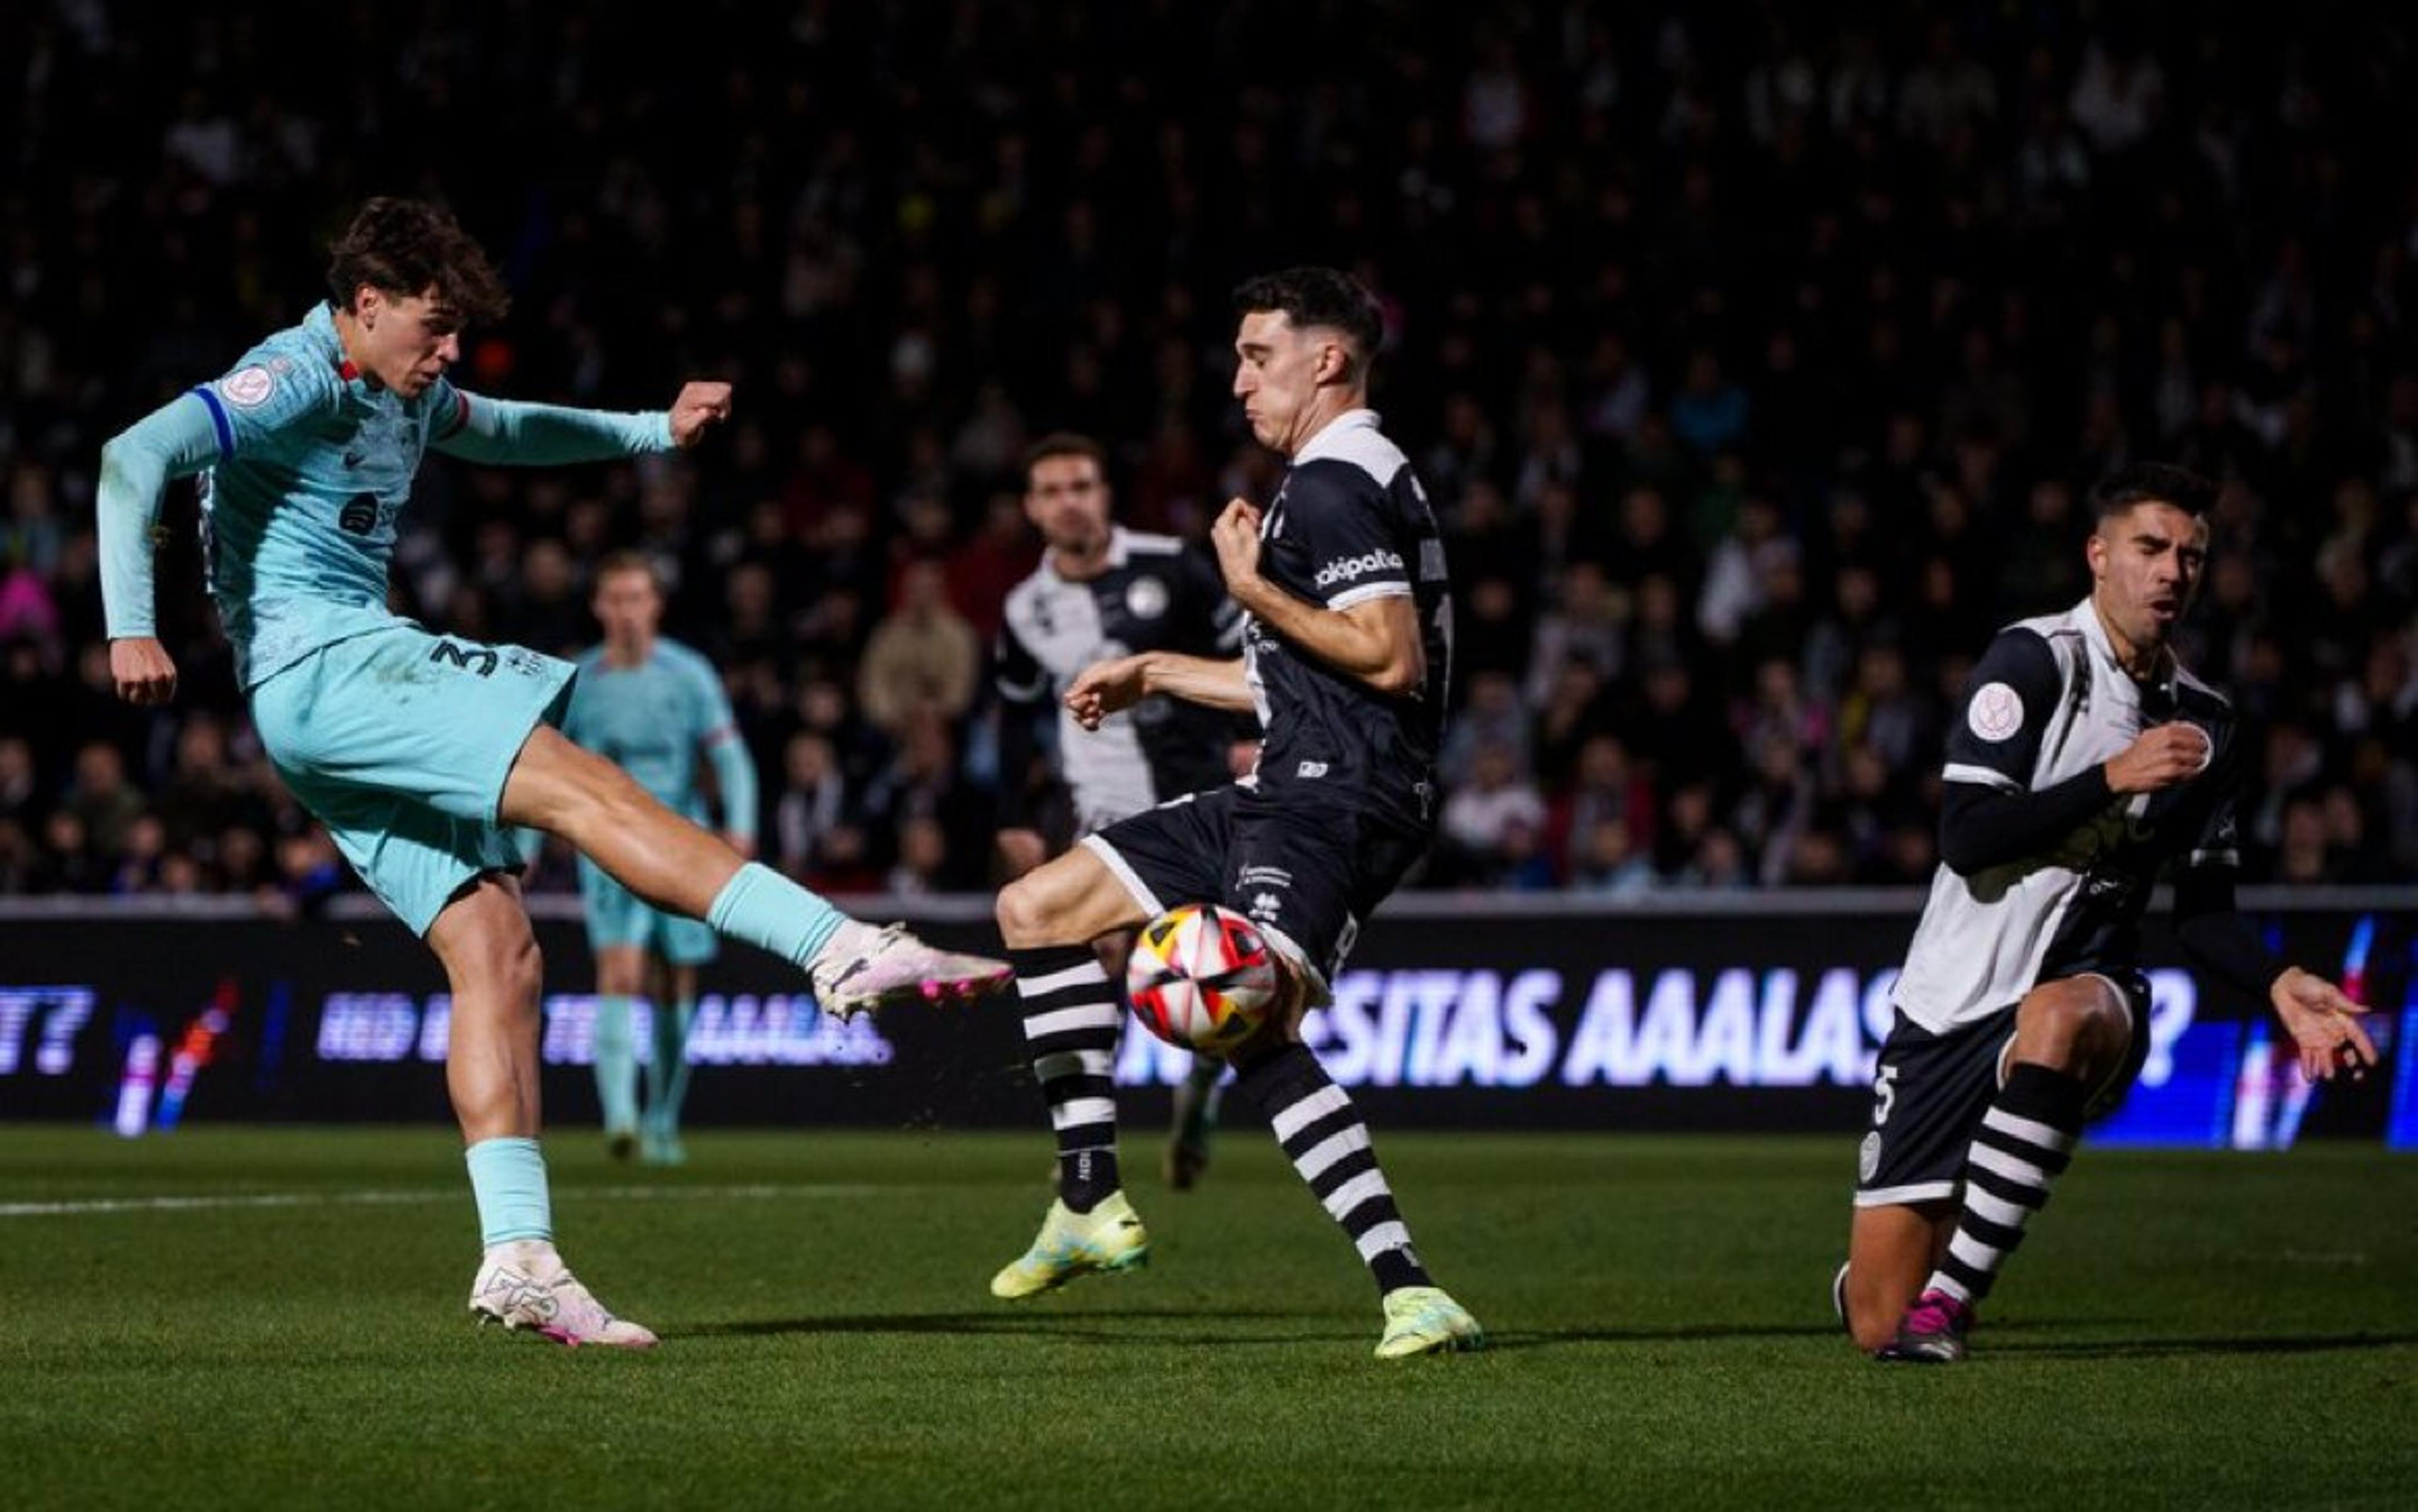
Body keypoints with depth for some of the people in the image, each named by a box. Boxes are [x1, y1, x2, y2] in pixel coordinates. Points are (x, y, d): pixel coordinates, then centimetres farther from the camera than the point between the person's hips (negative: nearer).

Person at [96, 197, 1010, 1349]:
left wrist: (656, 432, 29)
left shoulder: (405, 395, 19)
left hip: (362, 668, 10)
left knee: (495, 947, -2)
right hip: (319, 670, -10)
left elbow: (506, 431, 39)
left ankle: (518, 1257, -8)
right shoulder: (296, 384, -9)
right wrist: (131, 628, -31)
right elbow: (136, 457, -21)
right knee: (582, 787, -20)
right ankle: (845, 953, -29)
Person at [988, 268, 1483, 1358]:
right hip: (1289, 792, 11)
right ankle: (1091, 1204, 8)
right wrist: (1157, 674, 35)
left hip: (1336, 798, -11)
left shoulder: (1337, 483, -11)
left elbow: (1393, 660, -21)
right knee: (1035, 909, 13)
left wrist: (1255, 592, -12)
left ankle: (1408, 1290, -29)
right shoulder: (1326, 483, 23)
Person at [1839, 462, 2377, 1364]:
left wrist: (2279, 985, -6)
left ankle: (1949, 1294, -28)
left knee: (2061, 1021, -40)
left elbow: (2202, 911, 13)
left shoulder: (2206, 724, 8)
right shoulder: (2035, 662, -8)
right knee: (1875, 1323, -7)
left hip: (2082, 988, 2)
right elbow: (1964, 839, -17)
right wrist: (2113, 779, -22)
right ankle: (1868, 1284, 35)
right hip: (1953, 1004, -2)